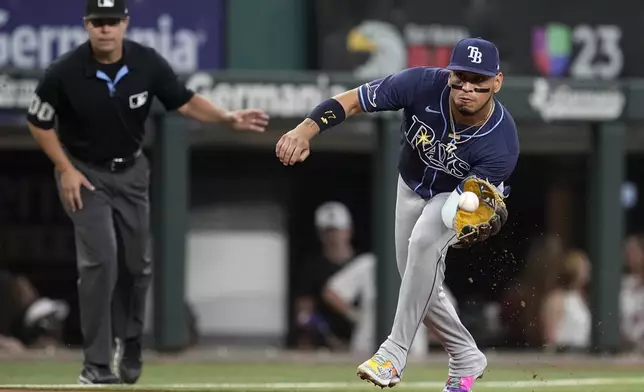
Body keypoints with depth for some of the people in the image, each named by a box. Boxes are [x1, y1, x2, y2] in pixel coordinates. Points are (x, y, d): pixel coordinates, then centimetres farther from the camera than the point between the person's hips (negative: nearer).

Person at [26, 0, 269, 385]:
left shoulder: (148, 63, -16)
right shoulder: (65, 72, -23)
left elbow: (185, 101, -7)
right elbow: (39, 122, -9)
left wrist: (229, 118, -22)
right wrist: (65, 170, -13)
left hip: (131, 170, 4)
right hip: (84, 173, -4)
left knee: (137, 263, 10)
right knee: (100, 259, -17)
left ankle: (129, 348, 33)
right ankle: (97, 365, -11)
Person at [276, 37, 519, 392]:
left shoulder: (502, 143, -37)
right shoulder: (423, 84, -34)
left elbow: (458, 210, -36)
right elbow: (351, 101, -29)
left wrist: (474, 221, -59)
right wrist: (305, 130, -43)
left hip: (465, 192, -4)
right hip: (412, 187, 4)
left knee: (424, 240, -34)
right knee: (420, 290, 9)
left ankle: (394, 353, -27)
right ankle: (466, 359, 34)